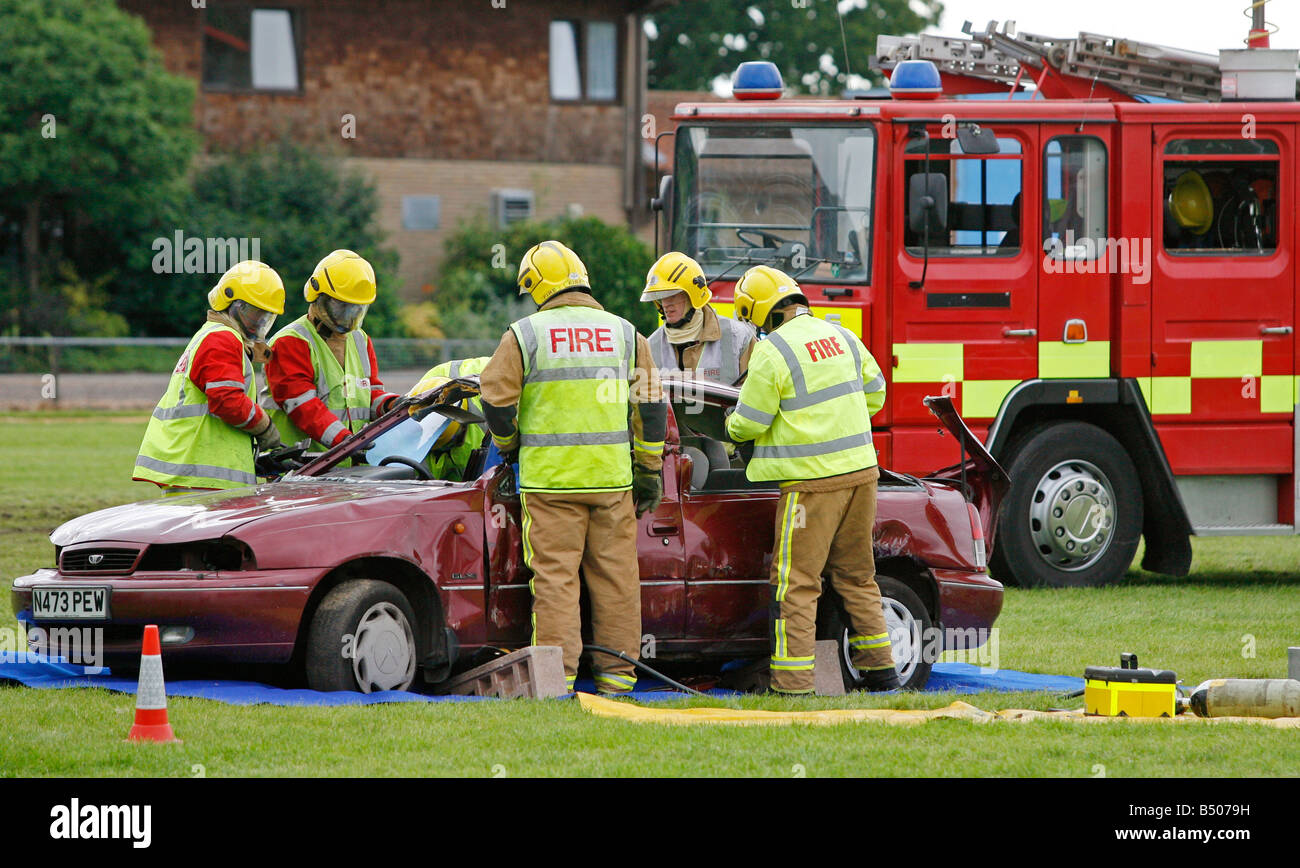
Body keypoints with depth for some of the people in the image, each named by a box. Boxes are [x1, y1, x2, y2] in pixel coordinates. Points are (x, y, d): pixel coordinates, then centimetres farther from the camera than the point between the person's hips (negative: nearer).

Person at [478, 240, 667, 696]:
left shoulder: (525, 335, -3)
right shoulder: (625, 334, 8)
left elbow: (497, 401, -2)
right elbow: (649, 408, 10)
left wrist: (509, 445, 18)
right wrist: (649, 473, 17)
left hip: (550, 480, -3)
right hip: (612, 480, 3)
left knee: (554, 577, -1)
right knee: (615, 579, 8)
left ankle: (557, 675, -5)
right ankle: (617, 675, 10)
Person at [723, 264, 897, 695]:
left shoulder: (772, 352, -12)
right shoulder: (841, 337, 9)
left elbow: (749, 424, -8)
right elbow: (874, 394, 20)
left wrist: (732, 423, 14)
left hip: (810, 480, -7)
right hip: (859, 468, 7)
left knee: (796, 582, -3)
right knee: (856, 574, 17)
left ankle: (793, 682, -7)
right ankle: (879, 669, 19)